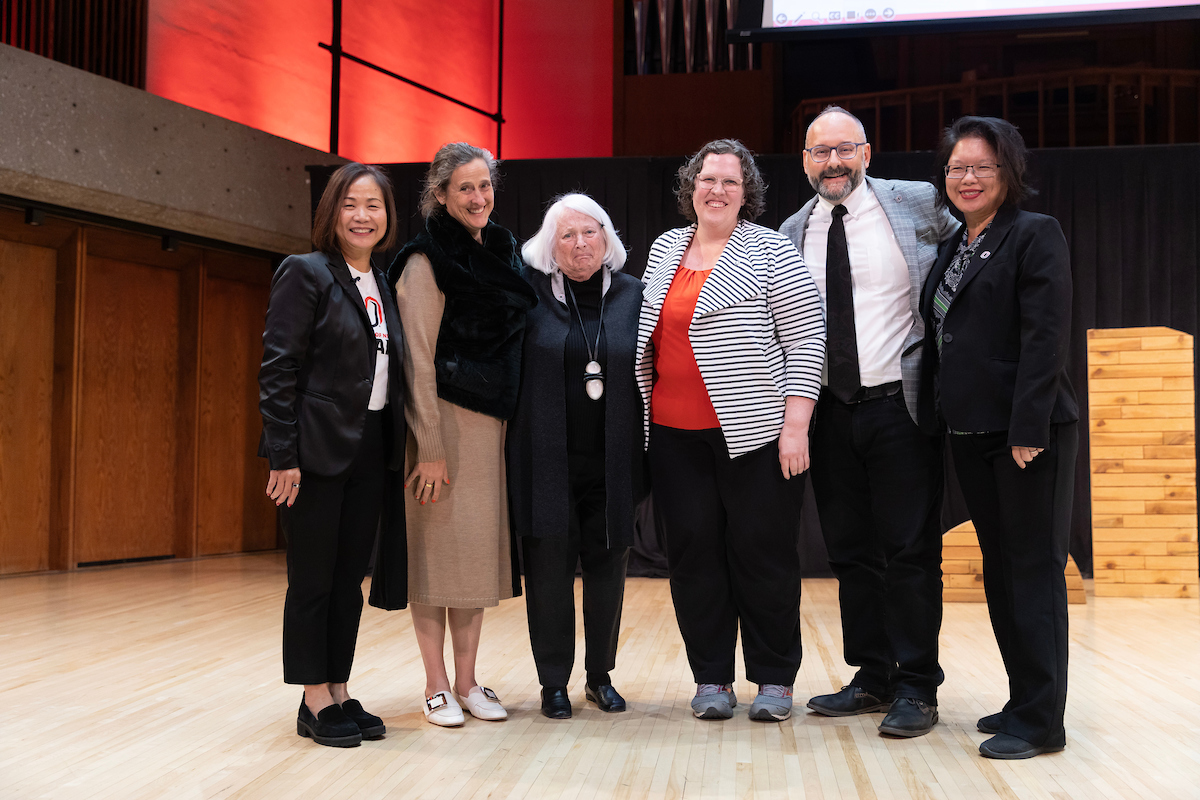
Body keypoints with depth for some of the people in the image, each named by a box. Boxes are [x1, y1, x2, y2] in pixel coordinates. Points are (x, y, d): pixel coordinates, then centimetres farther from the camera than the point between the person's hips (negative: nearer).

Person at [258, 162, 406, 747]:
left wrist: (396, 448, 11)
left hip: (372, 449, 7)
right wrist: (283, 455, -17)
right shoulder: (306, 273, -6)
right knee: (313, 578, 3)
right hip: (318, 449, -6)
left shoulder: (385, 286, 14)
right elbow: (278, 368, -12)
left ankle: (339, 694, 22)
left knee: (350, 578, 12)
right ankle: (314, 702, 13)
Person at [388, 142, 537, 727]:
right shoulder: (427, 262, -7)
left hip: (493, 421, 7)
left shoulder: (502, 253, 14)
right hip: (445, 419, -6)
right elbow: (418, 360, -11)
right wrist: (429, 449, -15)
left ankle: (467, 681, 17)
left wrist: (510, 425, 14)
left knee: (479, 548, 8)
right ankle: (437, 686, 9)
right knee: (438, 547, -1)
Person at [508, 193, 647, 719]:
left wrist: (644, 454, 3)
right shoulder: (530, 291, 1)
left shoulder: (632, 295, 5)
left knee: (607, 567, 8)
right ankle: (554, 682, 16)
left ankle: (600, 676, 24)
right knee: (549, 567, 2)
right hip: (547, 460, -1)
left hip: (611, 461, 2)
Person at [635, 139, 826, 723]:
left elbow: (806, 341, -7)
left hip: (754, 431, -5)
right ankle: (711, 678, 18)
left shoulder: (770, 252, -3)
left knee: (764, 552, 2)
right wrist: (644, 412, 17)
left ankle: (775, 679, 15)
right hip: (675, 434, 5)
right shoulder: (665, 248, 14)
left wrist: (795, 426, -14)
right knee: (693, 552, 6)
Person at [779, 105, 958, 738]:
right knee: (851, 552, 11)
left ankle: (916, 687, 12)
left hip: (899, 405, -4)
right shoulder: (792, 233, 9)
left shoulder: (919, 205, -1)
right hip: (830, 410, 4)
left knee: (909, 551, 0)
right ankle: (873, 677, 24)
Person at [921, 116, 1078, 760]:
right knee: (998, 571, 13)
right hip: (970, 434, 8)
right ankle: (1024, 699, 24)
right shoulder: (953, 248, 16)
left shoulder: (1036, 234, -7)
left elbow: (1045, 338, -15)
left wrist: (1027, 430, -21)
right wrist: (942, 415, 11)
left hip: (1029, 433, -8)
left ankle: (1040, 721, 5)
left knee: (1033, 572, -2)